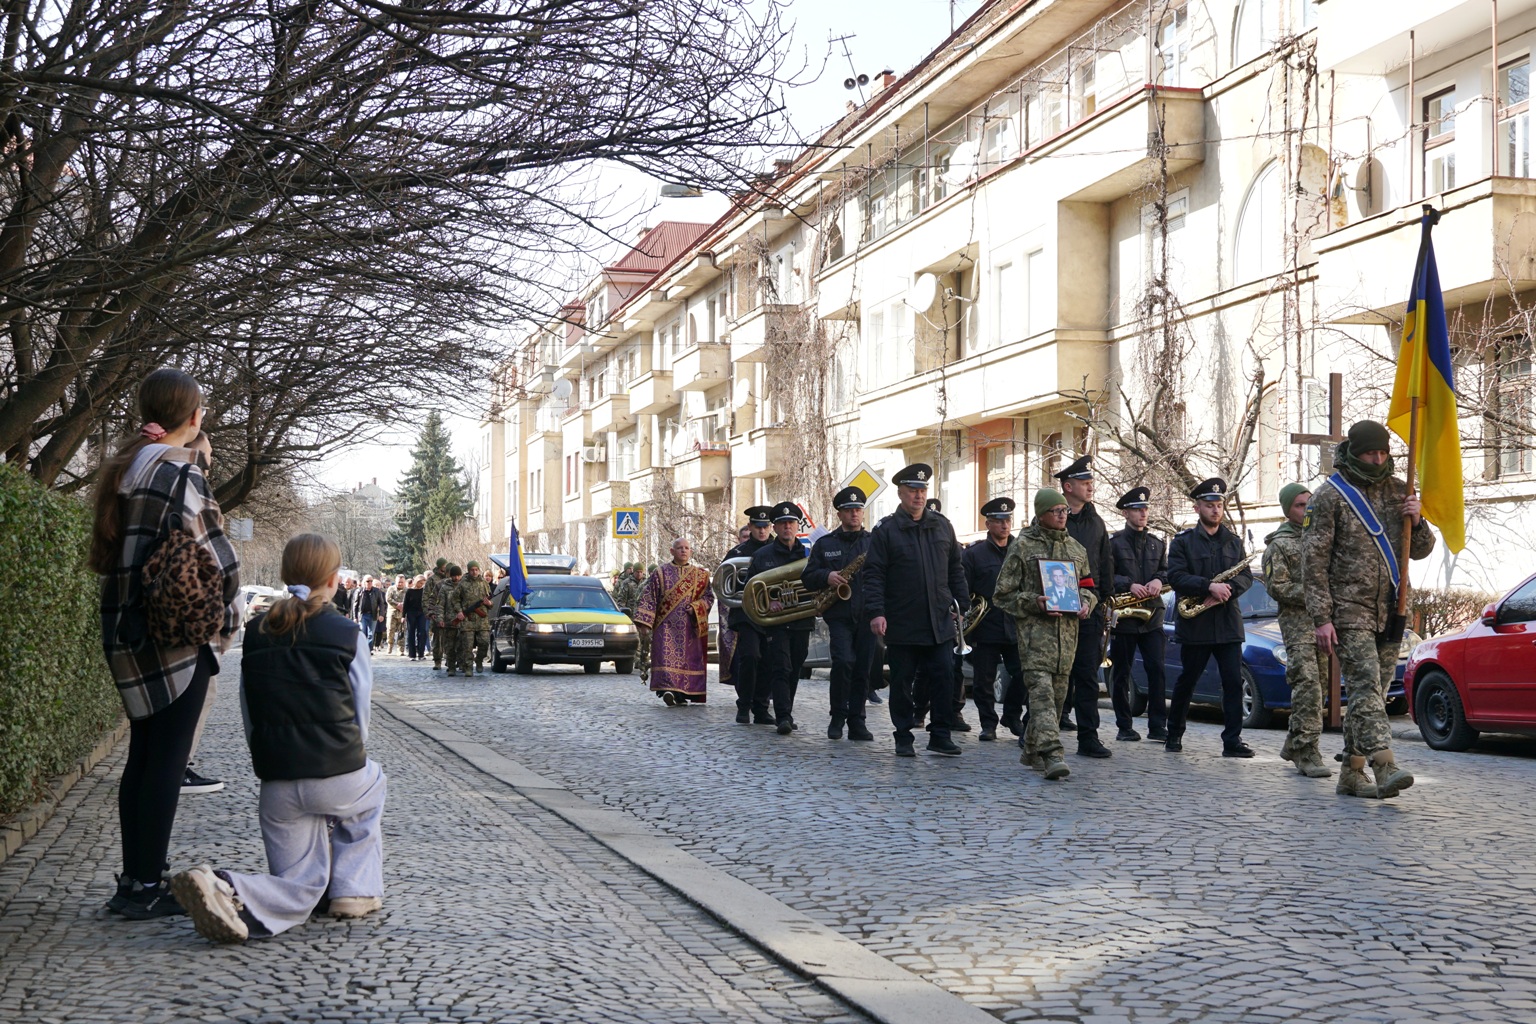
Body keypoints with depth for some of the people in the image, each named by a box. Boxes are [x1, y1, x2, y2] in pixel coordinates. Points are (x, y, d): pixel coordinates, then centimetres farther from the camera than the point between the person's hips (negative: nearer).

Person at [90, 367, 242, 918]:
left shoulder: (121, 466, 13)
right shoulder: (179, 469, -13)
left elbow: (107, 550, 14)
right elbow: (214, 553, -16)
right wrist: (228, 618, -4)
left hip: (126, 630, 8)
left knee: (143, 754, 13)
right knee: (168, 759, -2)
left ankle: (133, 880, 18)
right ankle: (147, 886, 1)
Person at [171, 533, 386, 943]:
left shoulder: (256, 632, 7)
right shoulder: (348, 635, -4)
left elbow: (248, 713, 12)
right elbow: (360, 716, 1)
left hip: (277, 784, 3)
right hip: (339, 779, -3)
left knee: (299, 889, 14)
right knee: (373, 782, 34)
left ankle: (228, 893, -18)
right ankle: (355, 887, 21)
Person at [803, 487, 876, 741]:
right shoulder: (824, 544, 10)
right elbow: (807, 578, 8)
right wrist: (827, 577, -12)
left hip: (867, 615, 2)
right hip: (838, 615, -1)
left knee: (862, 669, 3)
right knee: (844, 661, -17)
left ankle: (856, 721, 12)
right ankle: (837, 717, -1)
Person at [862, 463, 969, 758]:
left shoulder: (942, 527, 12)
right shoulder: (885, 531, -2)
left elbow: (955, 569, 16)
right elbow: (874, 575, -6)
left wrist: (964, 604, 10)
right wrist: (876, 612, -15)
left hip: (939, 621, 3)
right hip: (901, 624, -3)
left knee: (944, 678, -1)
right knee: (902, 681, 5)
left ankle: (940, 736, 7)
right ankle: (903, 738, 14)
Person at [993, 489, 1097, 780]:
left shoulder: (1076, 549, 16)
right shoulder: (1022, 548, 1)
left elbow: (1088, 585, 26)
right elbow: (1002, 595, 1)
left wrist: (1085, 603, 3)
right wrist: (1034, 603, -14)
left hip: (1068, 631, 6)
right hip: (1035, 629, -5)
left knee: (1058, 693, 8)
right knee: (1041, 690, -17)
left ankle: (1032, 750, 23)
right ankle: (1052, 755, -26)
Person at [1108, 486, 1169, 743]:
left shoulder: (1157, 543, 14)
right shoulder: (1114, 543, -1)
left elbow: (1166, 570, 18)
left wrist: (1158, 580, -4)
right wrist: (1129, 585, -18)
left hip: (1152, 615, 3)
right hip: (1123, 615, -3)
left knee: (1156, 670, -5)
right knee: (1121, 673, 3)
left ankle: (1158, 726, -1)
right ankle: (1124, 727, 11)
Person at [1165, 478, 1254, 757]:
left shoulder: (1234, 541, 14)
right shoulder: (1183, 541, 1)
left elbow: (1246, 576, 6)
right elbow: (1175, 577, -11)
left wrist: (1228, 590, -14)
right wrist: (1210, 587, -21)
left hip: (1228, 622, 3)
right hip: (1194, 625, -3)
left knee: (1234, 682, -4)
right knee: (1187, 681, 8)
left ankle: (1232, 741, -2)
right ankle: (1174, 734, 23)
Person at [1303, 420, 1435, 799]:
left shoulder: (1398, 491, 13)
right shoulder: (1330, 496, -3)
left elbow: (1422, 551, 19)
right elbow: (1314, 559, -6)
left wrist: (1418, 522, -4)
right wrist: (1321, 617, -13)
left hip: (1390, 612, 5)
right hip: (1349, 611, -5)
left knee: (1372, 692, 6)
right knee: (1366, 687, -16)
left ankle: (1352, 772, 13)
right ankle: (1386, 768, -26)